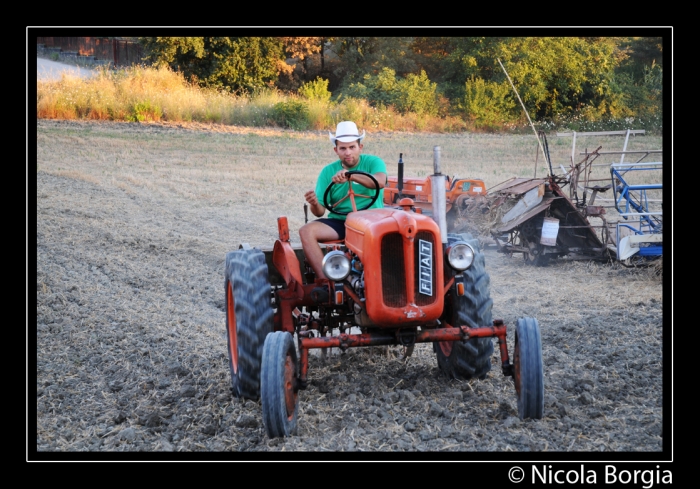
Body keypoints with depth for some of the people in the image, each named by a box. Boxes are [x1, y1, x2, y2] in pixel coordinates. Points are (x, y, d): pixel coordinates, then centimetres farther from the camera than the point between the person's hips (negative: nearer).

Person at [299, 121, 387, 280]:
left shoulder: (373, 162, 2)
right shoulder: (328, 171, 7)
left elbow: (380, 181, -23)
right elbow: (320, 212, 3)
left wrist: (350, 175, -36)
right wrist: (314, 204, -23)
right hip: (339, 222, 3)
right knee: (306, 231, -22)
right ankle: (325, 280, -26)